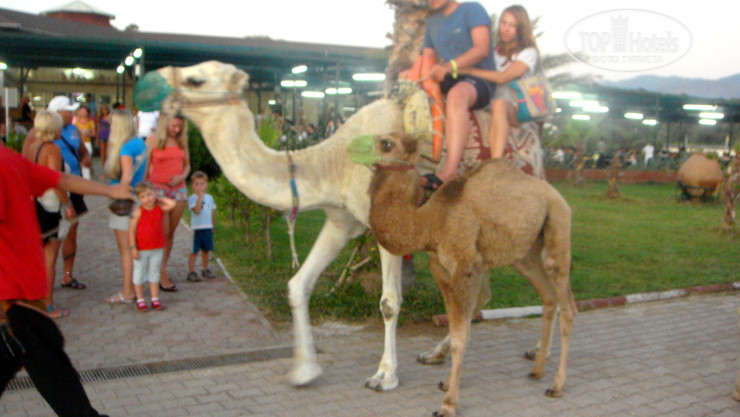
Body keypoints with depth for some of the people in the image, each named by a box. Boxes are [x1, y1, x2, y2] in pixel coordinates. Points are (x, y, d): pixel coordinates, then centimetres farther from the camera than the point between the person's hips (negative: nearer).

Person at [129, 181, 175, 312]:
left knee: (154, 273, 11)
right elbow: (132, 230, -11)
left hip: (157, 249, 3)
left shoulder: (160, 208, -1)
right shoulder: (138, 212, -11)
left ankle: (155, 299, 20)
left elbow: (172, 203, -17)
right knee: (139, 274, 7)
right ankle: (140, 301, 18)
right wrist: (133, 247, -15)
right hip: (141, 250, -3)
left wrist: (159, 199, -6)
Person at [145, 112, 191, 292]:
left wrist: (182, 176, -6)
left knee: (171, 232, 7)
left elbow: (187, 164, 15)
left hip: (178, 189, 4)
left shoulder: (182, 141, 9)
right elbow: (145, 167, -1)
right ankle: (162, 275, 1)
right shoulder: (152, 140, -3)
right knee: (163, 232, -7)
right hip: (158, 188, -4)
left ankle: (162, 269, 19)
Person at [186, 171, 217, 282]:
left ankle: (205, 270, 27)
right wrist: (200, 197, -24)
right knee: (194, 251, -3)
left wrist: (212, 225, 19)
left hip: (208, 228, 5)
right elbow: (196, 210, -22)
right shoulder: (192, 198, -7)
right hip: (197, 228, -5)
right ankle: (191, 272, 3)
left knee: (206, 250, 14)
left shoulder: (209, 197, 10)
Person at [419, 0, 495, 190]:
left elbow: (482, 48, -13)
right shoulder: (432, 24, 22)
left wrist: (450, 66, -26)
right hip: (447, 83, 9)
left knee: (457, 94, -40)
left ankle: (451, 169, -56)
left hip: (479, 81, -9)